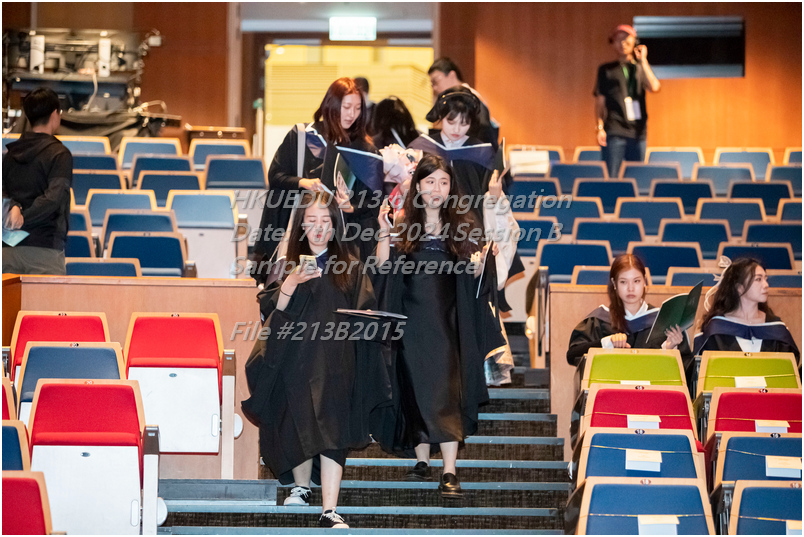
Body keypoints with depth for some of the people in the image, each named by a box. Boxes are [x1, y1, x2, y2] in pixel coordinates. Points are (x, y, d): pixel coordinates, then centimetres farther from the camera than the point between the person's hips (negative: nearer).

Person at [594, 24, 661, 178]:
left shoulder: (641, 68, 16)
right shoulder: (606, 70, 11)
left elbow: (654, 87, -4)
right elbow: (600, 101, 6)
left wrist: (643, 60, -2)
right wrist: (600, 127, -6)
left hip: (637, 132, 3)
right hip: (614, 131, -2)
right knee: (610, 178, -9)